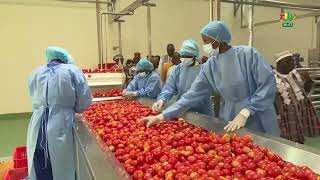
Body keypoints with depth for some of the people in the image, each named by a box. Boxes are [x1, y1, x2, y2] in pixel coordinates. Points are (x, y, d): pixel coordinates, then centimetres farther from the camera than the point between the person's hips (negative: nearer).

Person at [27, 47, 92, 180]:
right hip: (60, 128, -3)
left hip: (37, 129, 4)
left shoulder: (35, 73, 12)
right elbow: (85, 101, -3)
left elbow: (35, 100, 8)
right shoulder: (72, 70, 1)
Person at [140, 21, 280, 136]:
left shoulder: (248, 54, -12)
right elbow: (192, 94, -5)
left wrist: (245, 112, -20)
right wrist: (162, 116, -11)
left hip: (259, 123, -2)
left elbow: (268, 85, -13)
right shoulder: (209, 67, -2)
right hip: (232, 123, 3)